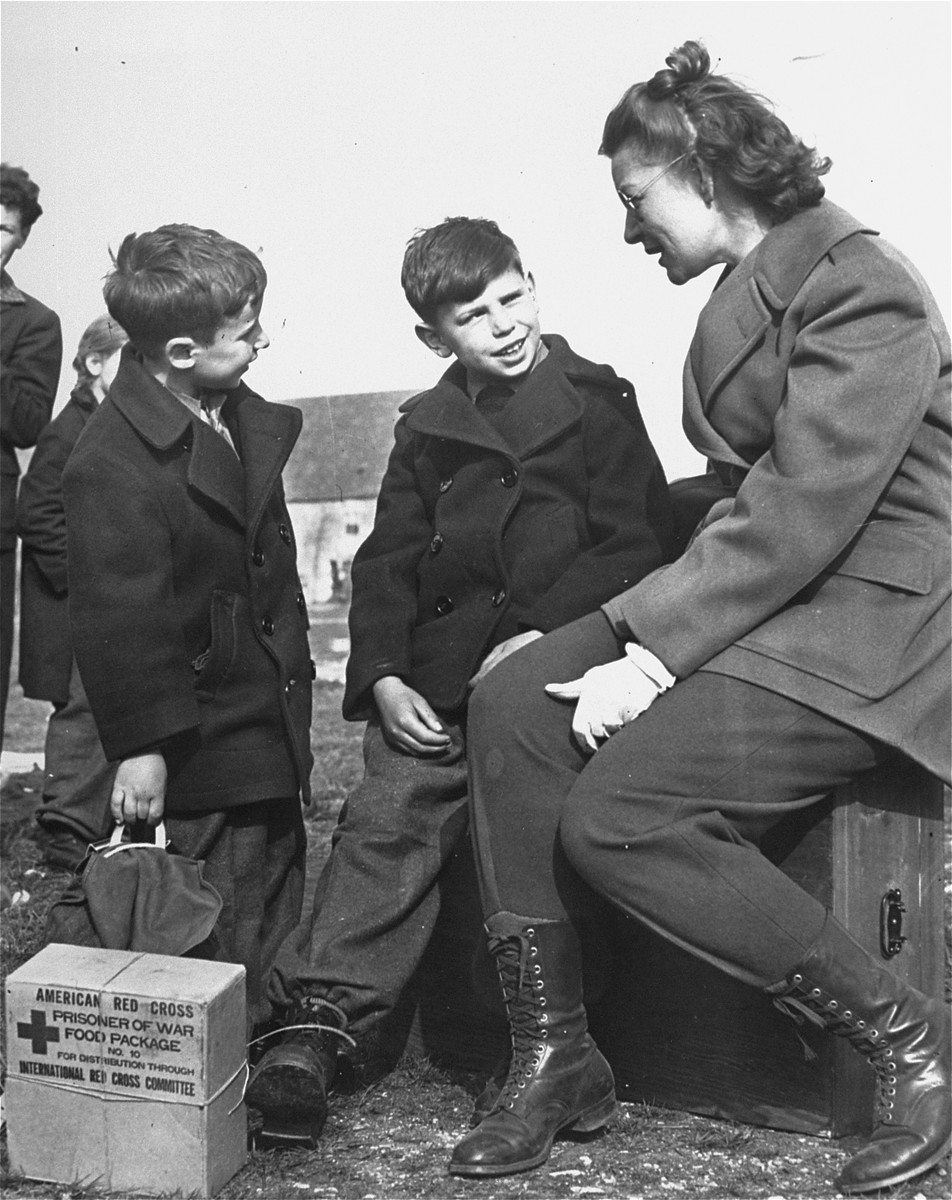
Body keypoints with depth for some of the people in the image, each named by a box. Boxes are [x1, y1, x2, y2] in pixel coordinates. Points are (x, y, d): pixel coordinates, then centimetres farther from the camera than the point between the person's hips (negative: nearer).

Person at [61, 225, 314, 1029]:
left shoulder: (247, 420, 6)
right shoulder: (113, 465, -23)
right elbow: (117, 619, -22)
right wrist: (140, 745, -21)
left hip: (270, 732, 9)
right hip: (195, 747, -9)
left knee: (277, 915, 19)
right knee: (215, 944, 3)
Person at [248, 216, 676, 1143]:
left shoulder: (597, 405, 7)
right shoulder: (427, 429, 18)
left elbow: (639, 545, 0)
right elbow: (386, 563, 16)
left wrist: (541, 633, -12)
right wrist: (382, 675, -1)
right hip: (438, 675, 3)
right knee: (386, 816, -16)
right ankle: (317, 1022, -18)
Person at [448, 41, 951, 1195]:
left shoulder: (856, 287, -14)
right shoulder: (752, 285, 15)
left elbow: (805, 509, -22)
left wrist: (655, 654, -22)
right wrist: (647, 626, 0)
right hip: (762, 583, 9)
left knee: (614, 816, -22)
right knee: (512, 704, -10)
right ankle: (551, 1057, -2)